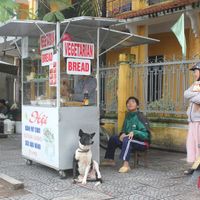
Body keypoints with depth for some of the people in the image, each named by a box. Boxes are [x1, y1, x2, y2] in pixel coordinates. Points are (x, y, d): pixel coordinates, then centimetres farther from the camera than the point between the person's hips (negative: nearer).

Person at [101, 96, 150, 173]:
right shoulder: (128, 116, 6)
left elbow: (146, 135, -20)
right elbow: (124, 129, 16)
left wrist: (134, 132, -33)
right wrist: (122, 134, -7)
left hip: (143, 143, -8)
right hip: (129, 142, 8)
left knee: (127, 140, -35)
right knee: (113, 138, 7)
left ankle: (126, 165, -45)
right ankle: (109, 159, 22)